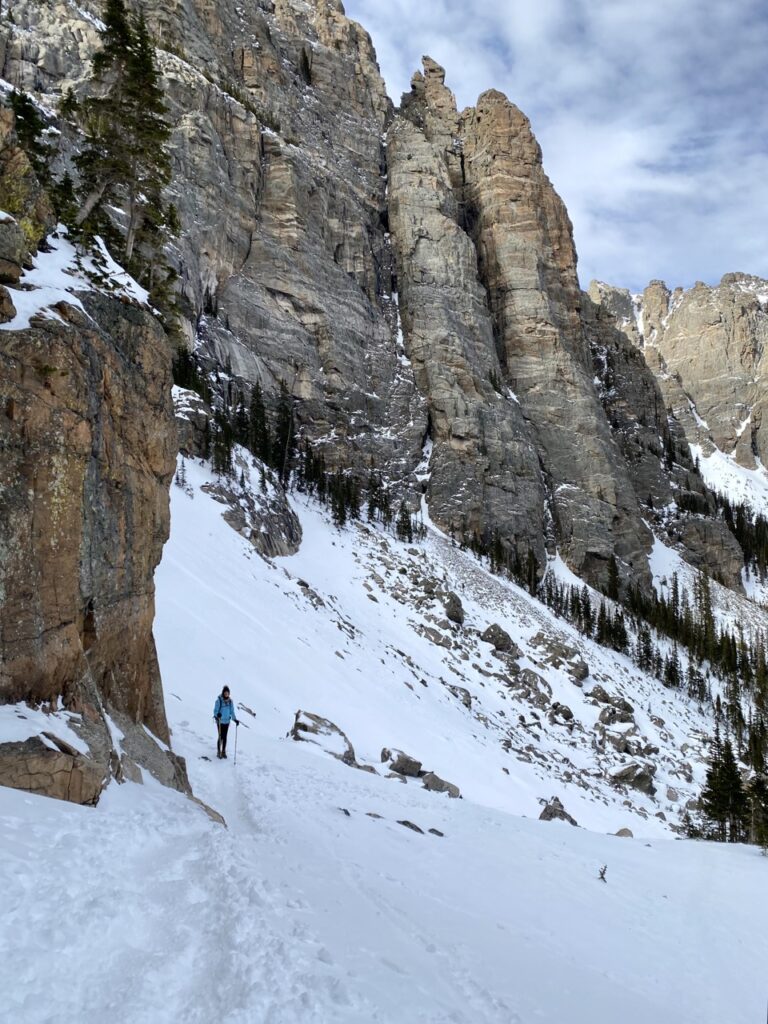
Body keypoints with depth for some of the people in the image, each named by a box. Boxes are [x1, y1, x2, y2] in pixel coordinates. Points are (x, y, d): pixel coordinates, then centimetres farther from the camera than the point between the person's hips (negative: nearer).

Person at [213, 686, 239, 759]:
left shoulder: (230, 701, 2)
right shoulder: (219, 700, -13)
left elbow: (232, 711, 10)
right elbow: (215, 710, -11)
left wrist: (235, 719, 1)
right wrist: (217, 714, -32)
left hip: (227, 721, 4)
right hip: (220, 721, -4)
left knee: (225, 737, 10)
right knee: (221, 737, -2)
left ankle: (223, 752, 22)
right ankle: (218, 752, 14)